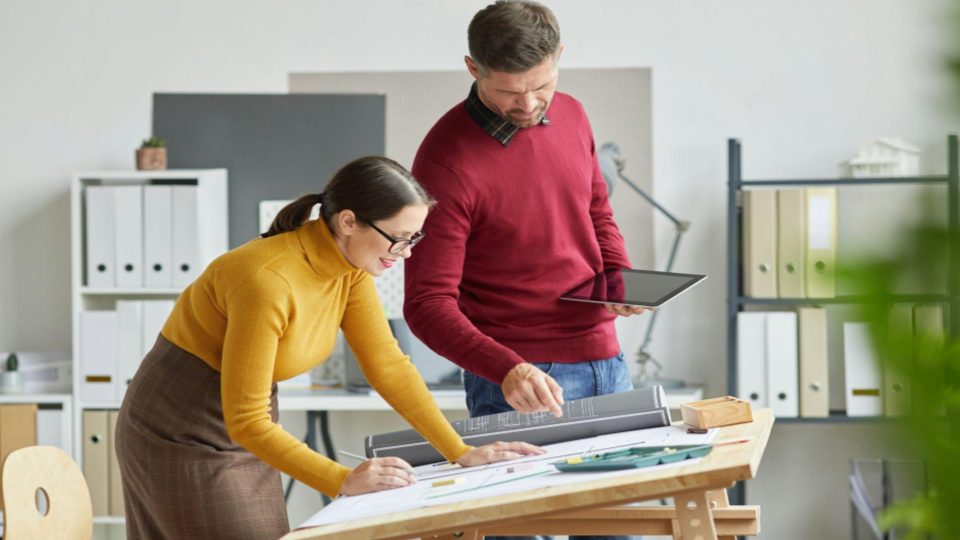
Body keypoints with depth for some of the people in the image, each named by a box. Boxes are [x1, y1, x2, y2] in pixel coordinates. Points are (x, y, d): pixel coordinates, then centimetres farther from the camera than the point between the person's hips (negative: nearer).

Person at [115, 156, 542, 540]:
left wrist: (461, 453, -8)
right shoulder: (268, 282, -31)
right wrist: (343, 481, -34)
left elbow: (388, 364, -2)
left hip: (244, 428, 8)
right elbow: (246, 422, -28)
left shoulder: (350, 265, -6)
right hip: (182, 436, -8)